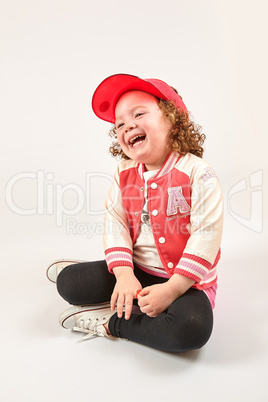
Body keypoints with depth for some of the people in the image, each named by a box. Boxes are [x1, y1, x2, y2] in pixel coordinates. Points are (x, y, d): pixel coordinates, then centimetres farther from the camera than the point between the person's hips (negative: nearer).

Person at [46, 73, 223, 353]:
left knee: (191, 329, -33)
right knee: (67, 283, -5)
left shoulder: (197, 173, -17)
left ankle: (111, 322, -10)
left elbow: (206, 235, -21)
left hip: (186, 277, -3)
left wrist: (172, 289, -25)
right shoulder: (124, 174, 0)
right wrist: (124, 275, -21)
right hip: (136, 269, 4)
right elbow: (115, 223, -7)